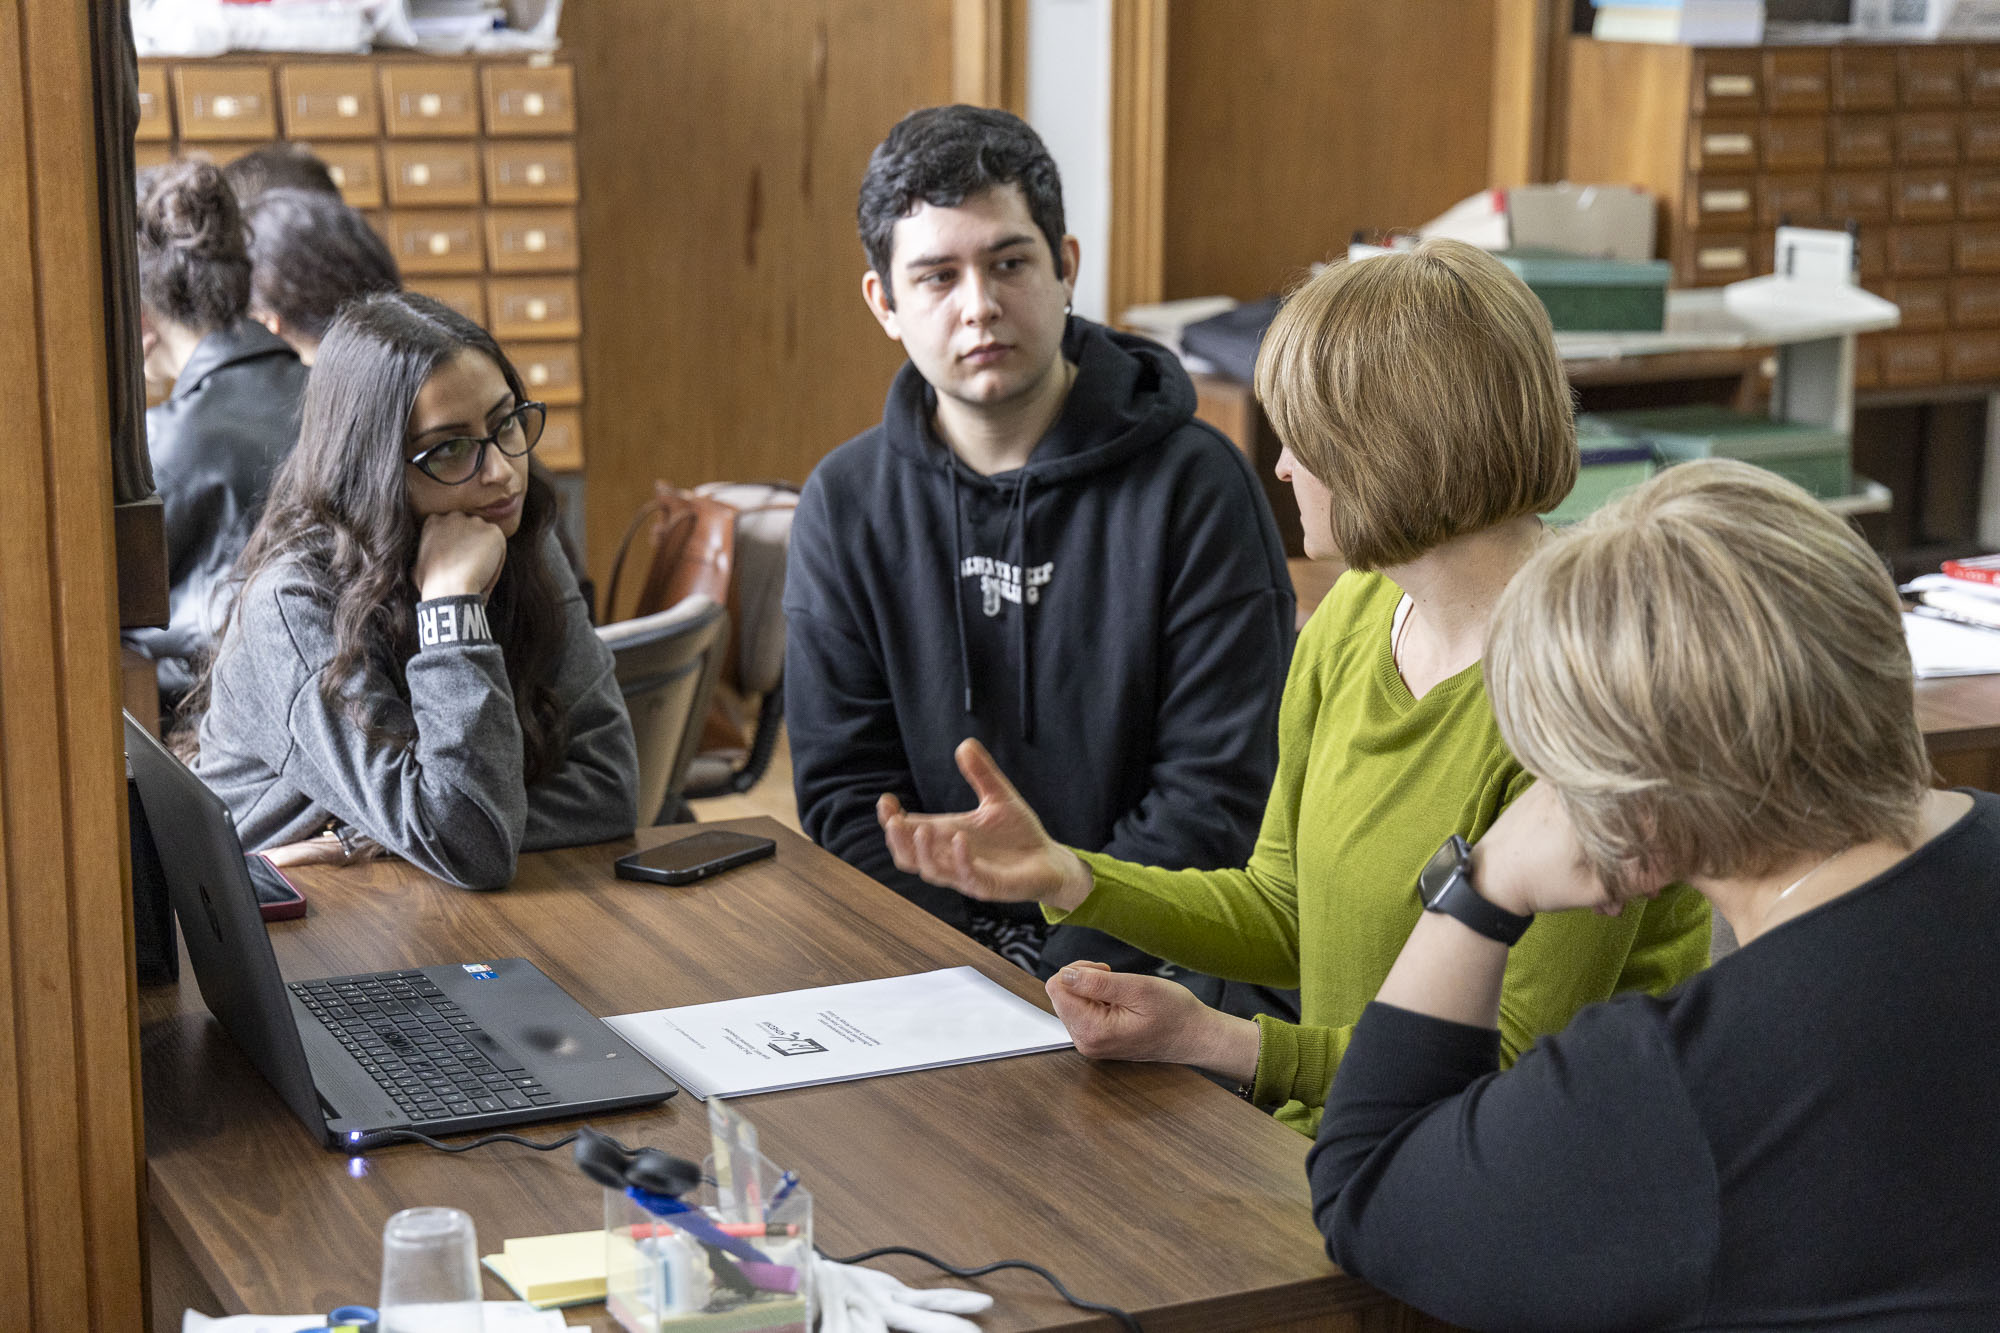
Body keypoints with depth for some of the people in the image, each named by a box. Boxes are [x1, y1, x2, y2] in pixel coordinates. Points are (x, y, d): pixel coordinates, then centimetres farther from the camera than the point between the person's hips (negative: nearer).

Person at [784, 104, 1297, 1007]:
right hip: (935, 956, 3)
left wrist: (1053, 974, -16)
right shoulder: (845, 504, 6)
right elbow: (844, 794, 5)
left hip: (1159, 956, -2)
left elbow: (1217, 796, -7)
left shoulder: (1196, 485, -4)